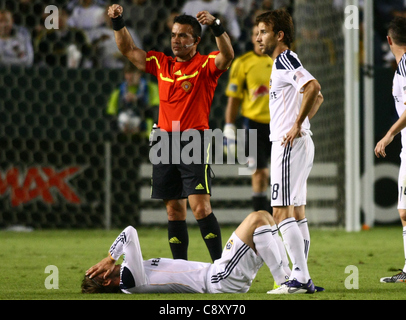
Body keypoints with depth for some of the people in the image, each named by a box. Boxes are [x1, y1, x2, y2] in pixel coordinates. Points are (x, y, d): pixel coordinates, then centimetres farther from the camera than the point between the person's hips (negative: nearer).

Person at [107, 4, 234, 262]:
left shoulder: (206, 65, -1)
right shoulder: (162, 64, 15)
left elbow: (227, 55, -19)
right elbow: (129, 50, 17)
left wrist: (216, 26, -35)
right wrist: (118, 23, 3)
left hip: (193, 143, -5)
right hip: (165, 142, 5)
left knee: (200, 207, -15)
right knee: (174, 210, 7)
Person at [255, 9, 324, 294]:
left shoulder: (285, 60, -12)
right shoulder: (285, 62, 19)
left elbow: (313, 88, -29)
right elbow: (318, 97, 31)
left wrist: (297, 125, -23)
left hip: (289, 144, -10)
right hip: (299, 143, 10)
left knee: (282, 212, -11)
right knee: (296, 212, 10)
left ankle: (300, 276, -14)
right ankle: (303, 277, 12)